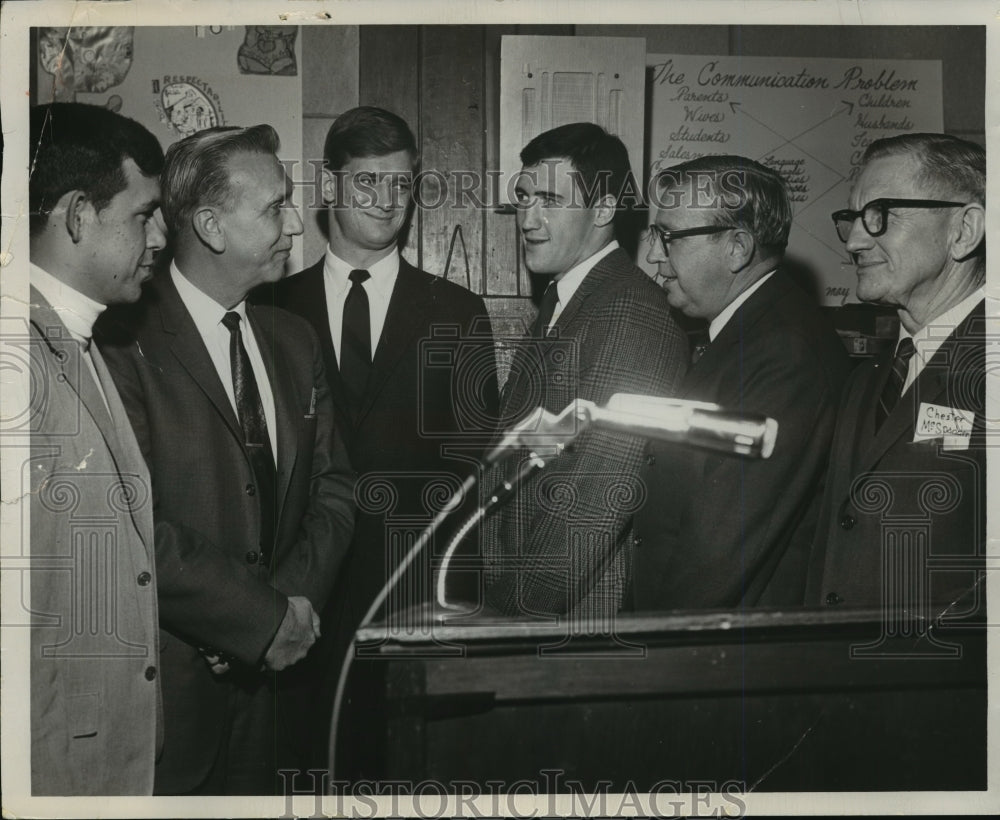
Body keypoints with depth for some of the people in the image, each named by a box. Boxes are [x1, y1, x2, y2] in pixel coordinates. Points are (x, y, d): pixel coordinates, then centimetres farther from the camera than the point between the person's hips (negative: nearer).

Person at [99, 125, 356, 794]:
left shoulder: (294, 340, 11)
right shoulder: (125, 344, -14)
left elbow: (333, 486, 10)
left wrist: (298, 597, -7)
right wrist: (262, 618, -14)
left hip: (273, 665, 6)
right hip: (170, 681, -6)